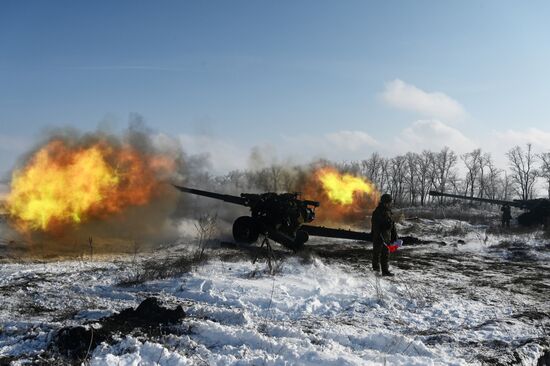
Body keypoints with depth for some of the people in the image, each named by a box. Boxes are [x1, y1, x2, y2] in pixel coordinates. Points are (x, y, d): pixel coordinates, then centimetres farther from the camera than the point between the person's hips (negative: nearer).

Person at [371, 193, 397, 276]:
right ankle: (376, 268, 21)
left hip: (387, 236, 8)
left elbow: (392, 225, 16)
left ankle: (385, 271, 12)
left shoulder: (388, 211, 10)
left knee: (386, 254, 8)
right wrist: (379, 237, -24)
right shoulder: (377, 212, -16)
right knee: (377, 252, 6)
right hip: (378, 236, -8)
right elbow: (375, 226, -20)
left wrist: (394, 235, 15)